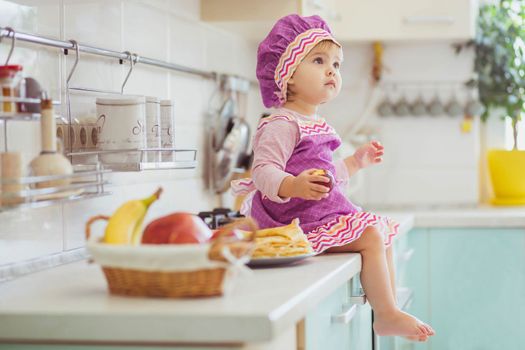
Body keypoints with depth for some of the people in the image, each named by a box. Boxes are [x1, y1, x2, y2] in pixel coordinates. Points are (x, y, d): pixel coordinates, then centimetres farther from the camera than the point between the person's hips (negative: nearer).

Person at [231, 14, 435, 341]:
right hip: (302, 222, -11)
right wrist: (295, 186, -43)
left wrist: (357, 161, 28)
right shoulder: (281, 125, -16)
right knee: (371, 236, -18)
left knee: (382, 234, 16)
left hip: (327, 213, 11)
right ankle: (387, 314, -11)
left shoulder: (316, 125, 18)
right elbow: (263, 172, -26)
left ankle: (389, 311, 18)